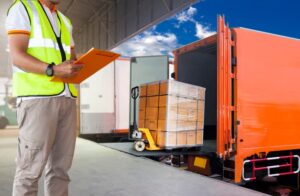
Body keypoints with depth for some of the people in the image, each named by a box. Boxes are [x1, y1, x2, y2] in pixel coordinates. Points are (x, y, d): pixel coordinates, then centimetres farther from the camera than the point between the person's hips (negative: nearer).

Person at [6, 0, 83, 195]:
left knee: (61, 165, 5)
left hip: (67, 97, 6)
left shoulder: (65, 21, 26)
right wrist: (53, 70, -22)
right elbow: (17, 56, -7)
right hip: (37, 96, -6)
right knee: (32, 167, -6)